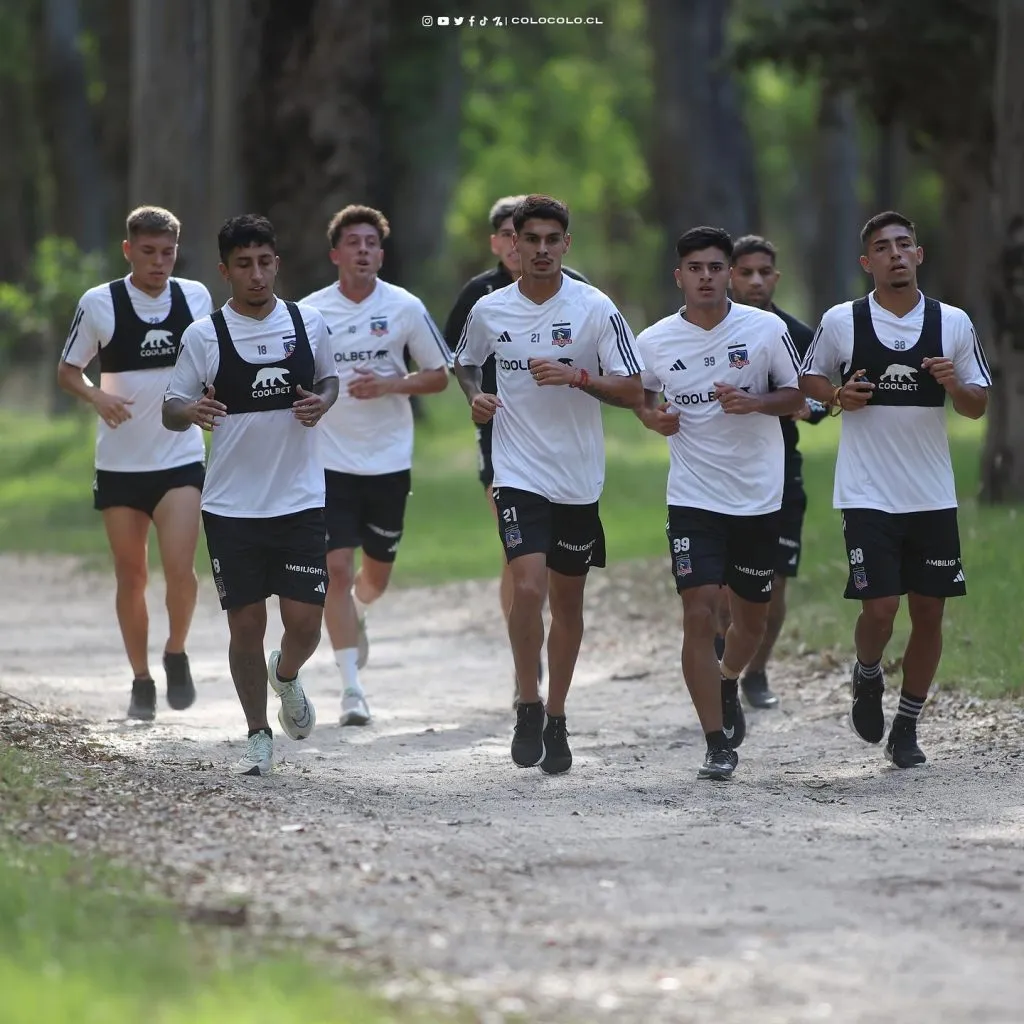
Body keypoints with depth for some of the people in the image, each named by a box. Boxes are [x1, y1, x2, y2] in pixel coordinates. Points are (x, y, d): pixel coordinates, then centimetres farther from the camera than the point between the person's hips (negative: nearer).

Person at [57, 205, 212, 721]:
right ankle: (141, 680, 21)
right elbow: (68, 370, 2)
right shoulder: (99, 303, -5)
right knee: (131, 576, 6)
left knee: (179, 567, -16)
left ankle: (176, 655, 10)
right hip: (119, 462, 0)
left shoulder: (196, 297, 1)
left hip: (181, 459, 0)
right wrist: (97, 397, -16)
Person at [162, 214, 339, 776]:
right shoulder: (204, 335, -4)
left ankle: (286, 676, 31)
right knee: (246, 625, 1)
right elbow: (170, 410, 2)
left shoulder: (309, 323, 2)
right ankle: (258, 736, 18)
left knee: (305, 621, -4)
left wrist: (322, 403, -3)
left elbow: (329, 378, 20)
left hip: (301, 499, 1)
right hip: (231, 504, -1)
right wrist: (191, 411, -21)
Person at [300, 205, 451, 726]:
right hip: (330, 462, -1)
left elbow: (440, 376, 4)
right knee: (337, 569, -11)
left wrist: (389, 385, -12)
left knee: (376, 573, 12)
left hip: (389, 462, 1)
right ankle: (351, 690, -7)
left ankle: (355, 613, 50)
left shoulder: (405, 308, -2)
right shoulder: (310, 311, -2)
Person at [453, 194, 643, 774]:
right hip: (518, 473, -1)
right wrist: (476, 397, 2)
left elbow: (633, 393, -6)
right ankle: (528, 708, 0)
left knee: (568, 601, 10)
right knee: (529, 586, -18)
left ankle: (556, 720, 25)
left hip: (579, 480, 1)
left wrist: (577, 377, -20)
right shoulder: (490, 311, 1)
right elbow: (466, 364, 22)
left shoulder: (595, 308, -5)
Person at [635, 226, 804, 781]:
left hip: (759, 499, 1)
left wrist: (753, 402, -16)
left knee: (751, 617, 13)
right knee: (699, 613, -13)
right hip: (693, 499, -1)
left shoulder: (766, 329, -4)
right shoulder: (654, 342, -1)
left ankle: (728, 684, 47)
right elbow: (642, 397, 16)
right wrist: (653, 417, -6)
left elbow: (797, 396, 4)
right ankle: (717, 744, -8)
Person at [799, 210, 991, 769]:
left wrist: (954, 385, -12)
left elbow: (978, 405, 9)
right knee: (879, 607, -11)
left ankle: (906, 728, 18)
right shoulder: (841, 322, -2)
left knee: (929, 611, 4)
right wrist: (838, 396, -9)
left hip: (933, 496, 2)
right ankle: (867, 677, 22)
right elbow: (809, 379, 12)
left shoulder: (953, 323, 2)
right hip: (867, 493, -2)